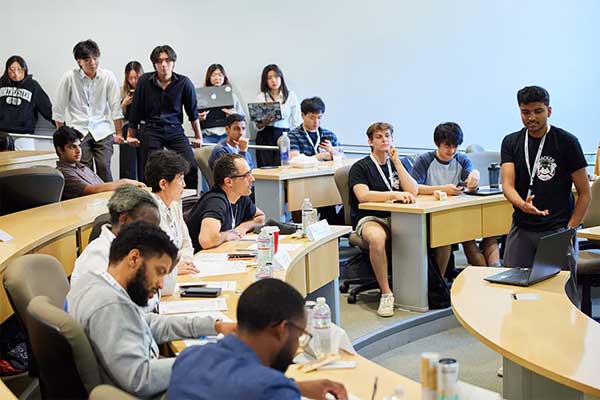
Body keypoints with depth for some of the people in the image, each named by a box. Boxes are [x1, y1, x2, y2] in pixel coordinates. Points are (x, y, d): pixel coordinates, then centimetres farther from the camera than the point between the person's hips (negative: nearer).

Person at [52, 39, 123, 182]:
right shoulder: (69, 78, -6)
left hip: (102, 131, 1)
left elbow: (116, 108, 3)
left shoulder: (108, 77, -2)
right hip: (78, 131, -1)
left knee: (104, 167, -9)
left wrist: (119, 134, 5)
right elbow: (59, 109, 1)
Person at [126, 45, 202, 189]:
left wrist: (198, 137, 12)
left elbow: (193, 112, 8)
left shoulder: (184, 83, -2)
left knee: (191, 167, -13)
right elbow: (136, 109, 9)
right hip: (151, 130, 0)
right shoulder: (145, 81, -1)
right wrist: (131, 135, 14)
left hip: (175, 130, 0)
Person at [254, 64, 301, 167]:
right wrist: (264, 122, -16)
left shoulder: (290, 96, 4)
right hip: (265, 137, 1)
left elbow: (296, 123, 6)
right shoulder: (261, 97, 7)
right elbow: (257, 126, 5)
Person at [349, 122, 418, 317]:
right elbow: (363, 196, -15)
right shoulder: (360, 167, 3)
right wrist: (394, 194, -25)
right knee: (377, 237, -40)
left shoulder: (395, 164, 20)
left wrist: (396, 161, 2)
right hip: (369, 219, -4)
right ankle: (386, 293, -30)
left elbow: (413, 191, 5)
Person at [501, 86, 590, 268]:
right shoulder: (511, 142, 6)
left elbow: (584, 194, -2)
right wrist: (522, 204, -28)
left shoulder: (567, 142, -4)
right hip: (521, 230, 3)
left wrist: (569, 231, -12)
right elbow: (507, 185, -6)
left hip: (557, 230, -3)